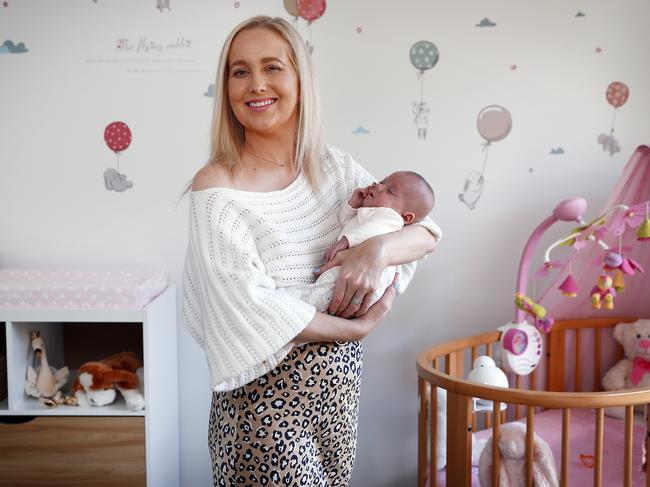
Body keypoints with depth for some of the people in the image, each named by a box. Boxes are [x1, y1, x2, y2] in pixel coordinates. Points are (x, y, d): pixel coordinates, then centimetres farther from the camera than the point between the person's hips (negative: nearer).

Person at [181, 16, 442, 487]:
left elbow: (425, 230, 3)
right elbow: (256, 310, -21)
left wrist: (378, 249, -18)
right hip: (267, 398, -5)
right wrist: (359, 327, -12)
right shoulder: (216, 188, -15)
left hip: (338, 386, 6)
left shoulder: (334, 166, 2)